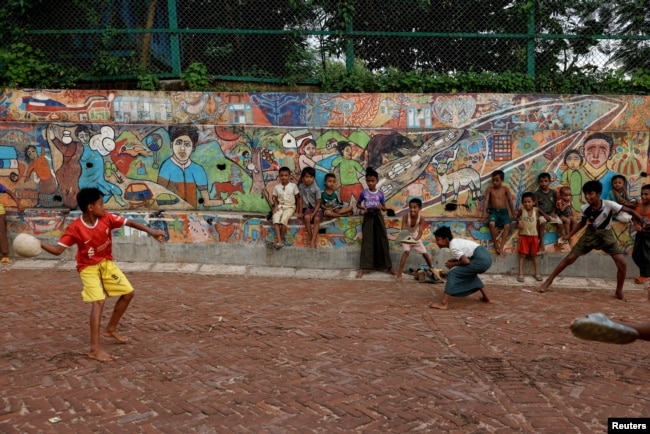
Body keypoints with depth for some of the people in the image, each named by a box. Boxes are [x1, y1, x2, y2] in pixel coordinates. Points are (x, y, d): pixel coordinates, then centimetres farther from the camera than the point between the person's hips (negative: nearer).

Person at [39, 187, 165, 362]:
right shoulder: (75, 228, -23)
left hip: (107, 263, 6)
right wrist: (39, 243, -40)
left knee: (128, 293, 9)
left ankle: (111, 329, 28)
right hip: (88, 267, -6)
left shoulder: (106, 218, -13)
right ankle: (95, 349, -20)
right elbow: (58, 249, -23)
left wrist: (151, 231, -19)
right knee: (98, 302, -21)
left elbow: (129, 223, -9)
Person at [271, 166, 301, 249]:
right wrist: (276, 206, -5)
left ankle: (281, 239, -14)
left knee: (284, 219, -32)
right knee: (275, 219, -29)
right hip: (280, 206, 2)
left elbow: (299, 199, 1)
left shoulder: (293, 186, -4)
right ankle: (279, 241, -33)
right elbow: (274, 198, 15)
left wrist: (300, 212, -3)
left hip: (290, 207, -2)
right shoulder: (276, 187, 3)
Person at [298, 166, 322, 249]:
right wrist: (300, 211, 1)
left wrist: (313, 213, -18)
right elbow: (300, 200, 4)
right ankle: (311, 238, -21)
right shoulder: (301, 187, -4)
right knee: (306, 217, -31)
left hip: (316, 208, -1)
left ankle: (313, 241, -34)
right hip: (307, 208, 1)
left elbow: (318, 203, -8)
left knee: (316, 219, -31)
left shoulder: (316, 189, -12)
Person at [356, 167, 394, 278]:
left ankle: (389, 267, 11)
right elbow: (358, 204, 11)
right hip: (368, 218, -1)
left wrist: (381, 207, -14)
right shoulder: (364, 192, 0)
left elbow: (384, 208, 9)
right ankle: (362, 268, -6)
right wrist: (363, 207, -10)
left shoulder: (380, 193, 2)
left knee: (382, 241, 2)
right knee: (367, 242, -6)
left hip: (378, 217, 1)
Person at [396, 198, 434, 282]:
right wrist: (402, 238, -58)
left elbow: (420, 233, -36)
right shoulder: (405, 217, -31)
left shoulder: (421, 219, -27)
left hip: (416, 238, 3)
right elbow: (403, 230, -37)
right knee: (406, 252, -26)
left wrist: (415, 239, -56)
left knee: (425, 253, 12)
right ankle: (399, 274, -26)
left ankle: (432, 269, 37)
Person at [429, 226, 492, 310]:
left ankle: (443, 304, -15)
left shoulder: (453, 247, -9)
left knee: (453, 274, -10)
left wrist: (453, 264, -1)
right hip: (486, 258, 10)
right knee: (469, 273, 36)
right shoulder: (456, 241, 18)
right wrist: (453, 260, 13)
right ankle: (485, 297, 39)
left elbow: (466, 261, -17)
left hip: (481, 260, -10)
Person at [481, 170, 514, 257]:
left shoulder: (505, 189, 5)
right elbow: (486, 201, -2)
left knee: (507, 226, -28)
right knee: (491, 224, -33)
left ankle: (501, 247, -25)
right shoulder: (490, 189, 3)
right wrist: (484, 213, -11)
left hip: (504, 211, 1)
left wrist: (512, 213, 7)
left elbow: (510, 201, 8)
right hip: (494, 211, -1)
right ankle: (496, 245, -19)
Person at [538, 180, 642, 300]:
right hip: (590, 234, 1)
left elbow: (631, 211, -16)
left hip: (606, 235, -1)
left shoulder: (609, 204, -25)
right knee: (569, 258, -3)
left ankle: (619, 291, 7)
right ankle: (549, 281, 9)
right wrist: (569, 235, -2)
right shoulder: (585, 208, -15)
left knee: (622, 263, -14)